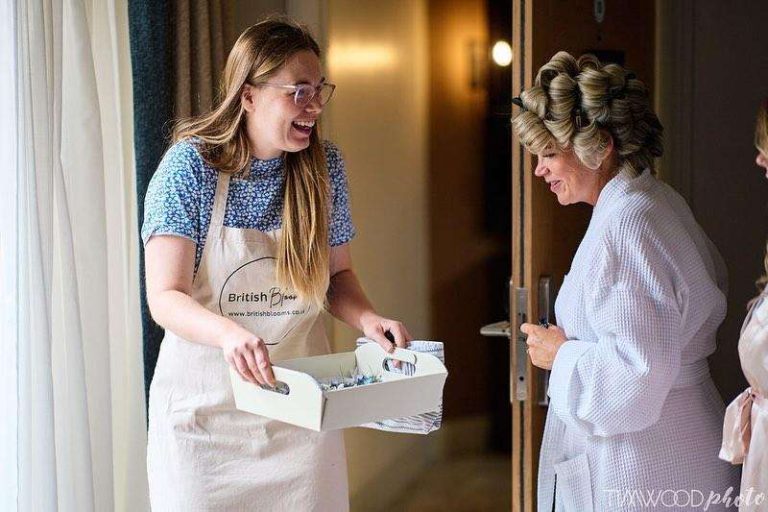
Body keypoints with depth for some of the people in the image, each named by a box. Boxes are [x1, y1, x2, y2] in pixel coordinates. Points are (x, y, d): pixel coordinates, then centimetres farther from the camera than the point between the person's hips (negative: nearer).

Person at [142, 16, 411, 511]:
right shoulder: (190, 164, -13)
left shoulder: (325, 165, -2)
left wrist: (367, 318, -12)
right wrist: (230, 333, -38)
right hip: (206, 407, -3)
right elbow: (165, 297, -18)